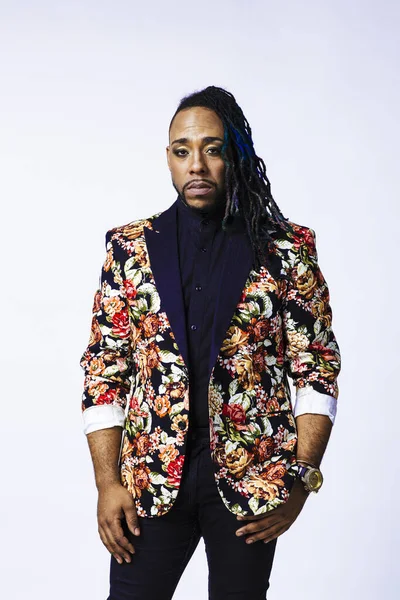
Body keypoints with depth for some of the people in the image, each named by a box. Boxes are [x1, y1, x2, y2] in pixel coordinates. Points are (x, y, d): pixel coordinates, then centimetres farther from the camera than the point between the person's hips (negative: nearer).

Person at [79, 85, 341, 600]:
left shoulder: (288, 249, 0)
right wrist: (107, 483, -3)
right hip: (151, 479, 1)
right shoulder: (130, 247, 4)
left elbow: (318, 368, 1)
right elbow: (103, 369, 4)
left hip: (252, 479, -1)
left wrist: (301, 480, -7)